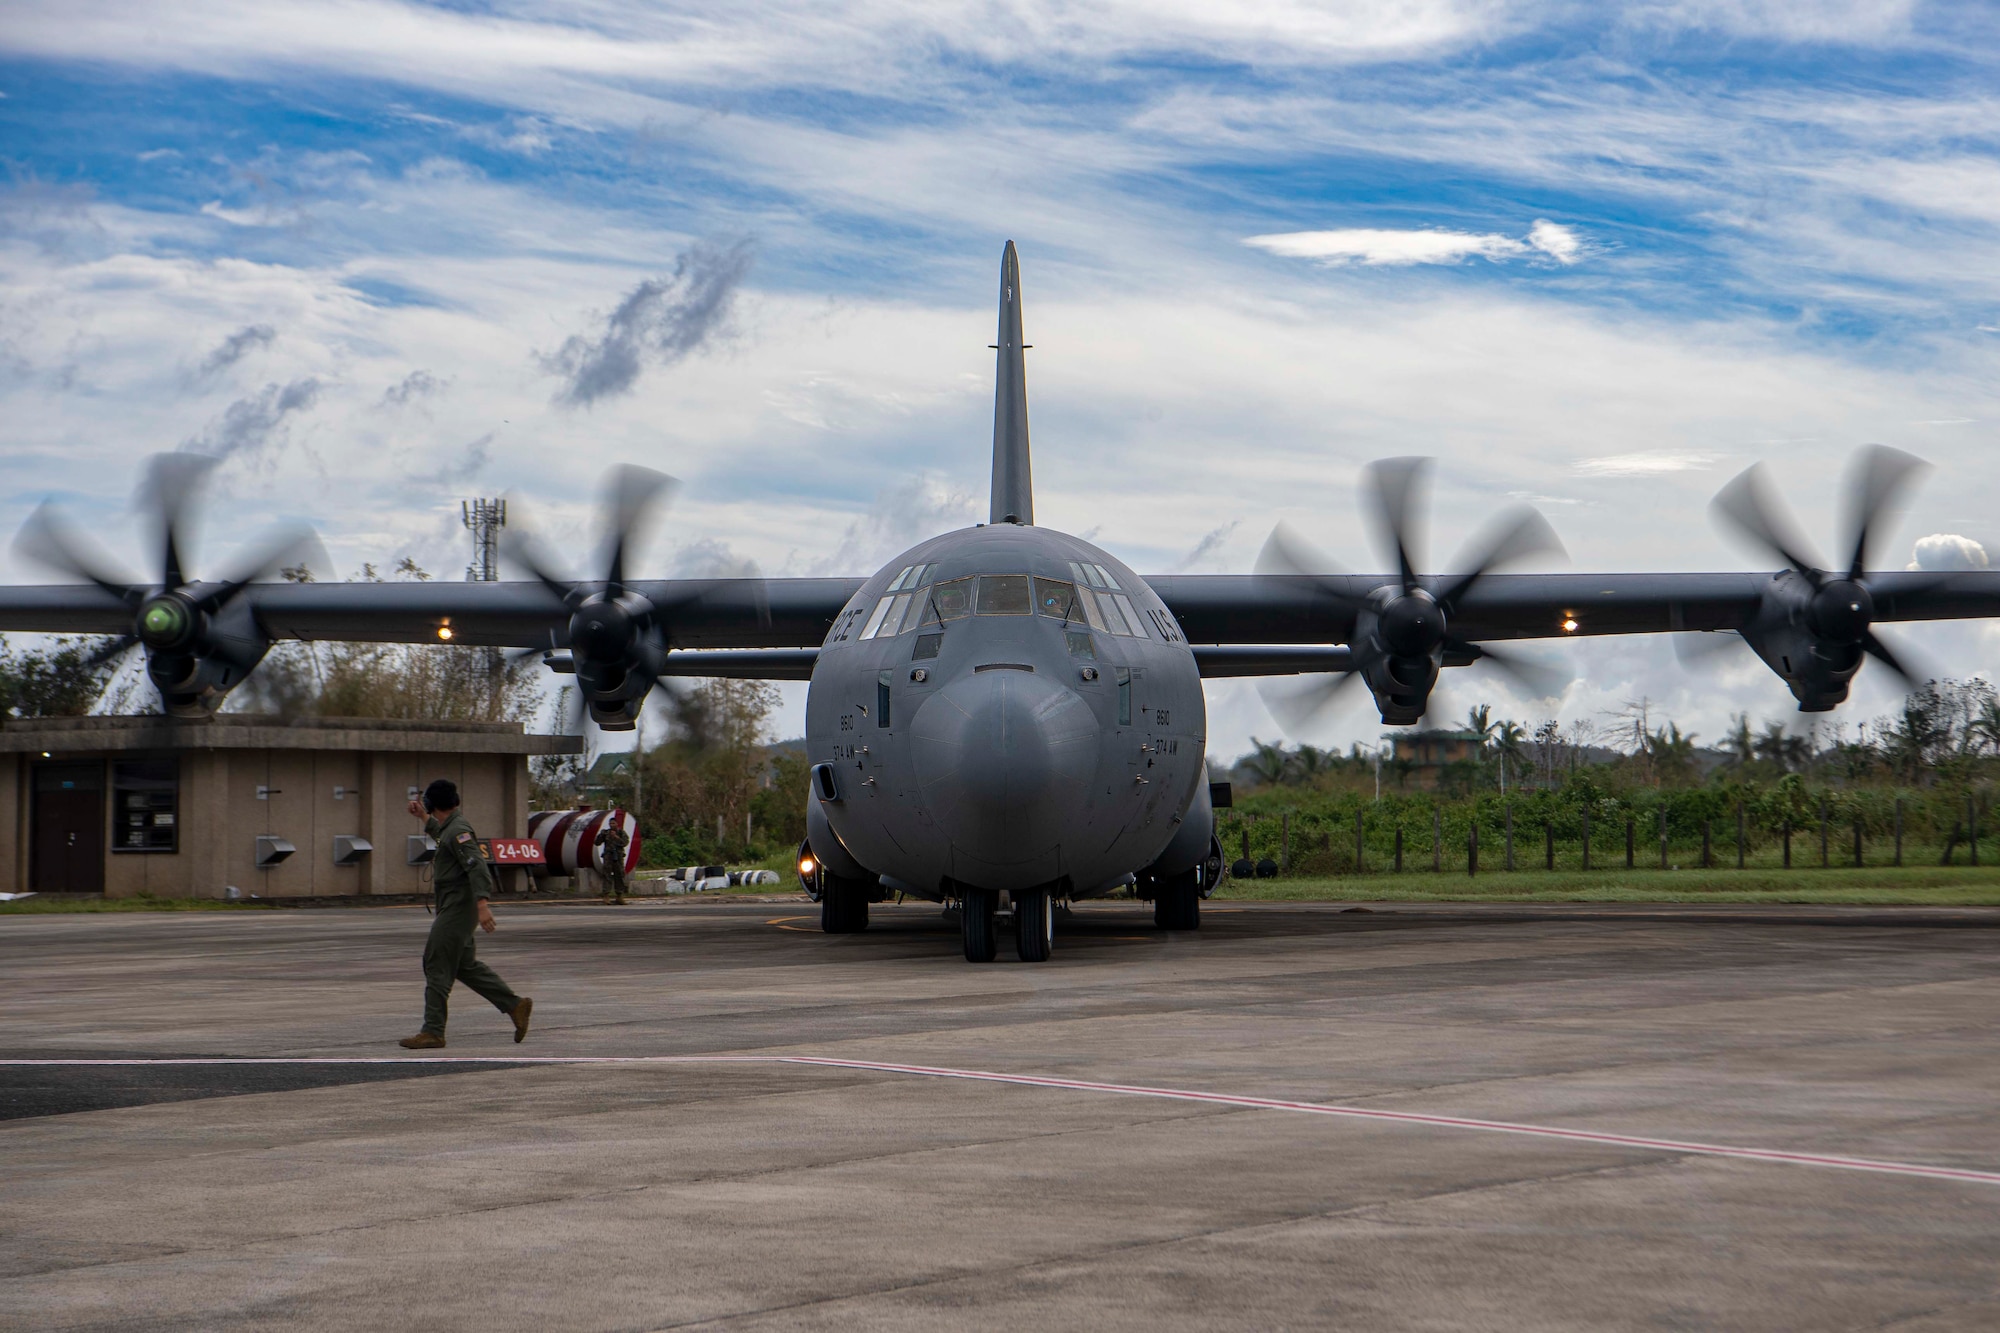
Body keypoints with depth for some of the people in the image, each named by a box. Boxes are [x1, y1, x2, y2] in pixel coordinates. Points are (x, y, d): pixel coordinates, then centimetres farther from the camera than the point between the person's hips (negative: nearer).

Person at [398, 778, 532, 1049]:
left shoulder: (458, 831, -16)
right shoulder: (451, 826, 15)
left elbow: (477, 866, -27)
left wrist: (482, 904, -36)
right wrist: (424, 817, 44)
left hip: (456, 909, -10)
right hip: (451, 907, 10)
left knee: (436, 967, -7)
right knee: (465, 965, 14)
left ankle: (433, 1032, -6)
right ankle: (515, 1005, 15)